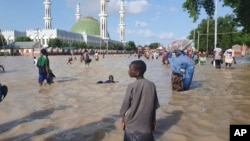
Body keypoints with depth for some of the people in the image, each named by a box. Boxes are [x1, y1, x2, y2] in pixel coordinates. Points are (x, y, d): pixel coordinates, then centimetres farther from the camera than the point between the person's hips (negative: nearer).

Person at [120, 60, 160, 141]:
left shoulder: (131, 86, -16)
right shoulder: (152, 85, -6)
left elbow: (125, 106, -8)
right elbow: (154, 107, 1)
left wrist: (123, 120, 6)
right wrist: (154, 121, 13)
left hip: (132, 124, -2)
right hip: (146, 123, 3)